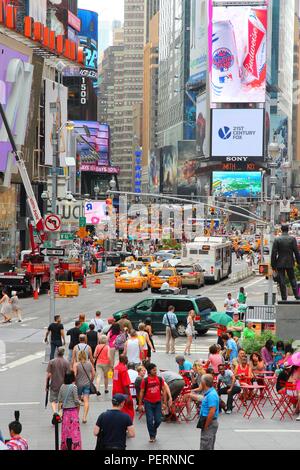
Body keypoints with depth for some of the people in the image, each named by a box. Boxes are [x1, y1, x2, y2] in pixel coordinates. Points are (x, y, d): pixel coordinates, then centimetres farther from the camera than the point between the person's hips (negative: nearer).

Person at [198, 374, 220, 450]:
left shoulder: (211, 395, -22)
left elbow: (212, 412, -26)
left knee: (206, 447, -7)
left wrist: (206, 426, -22)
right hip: (207, 422, 11)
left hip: (209, 423, -11)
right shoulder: (208, 393, 11)